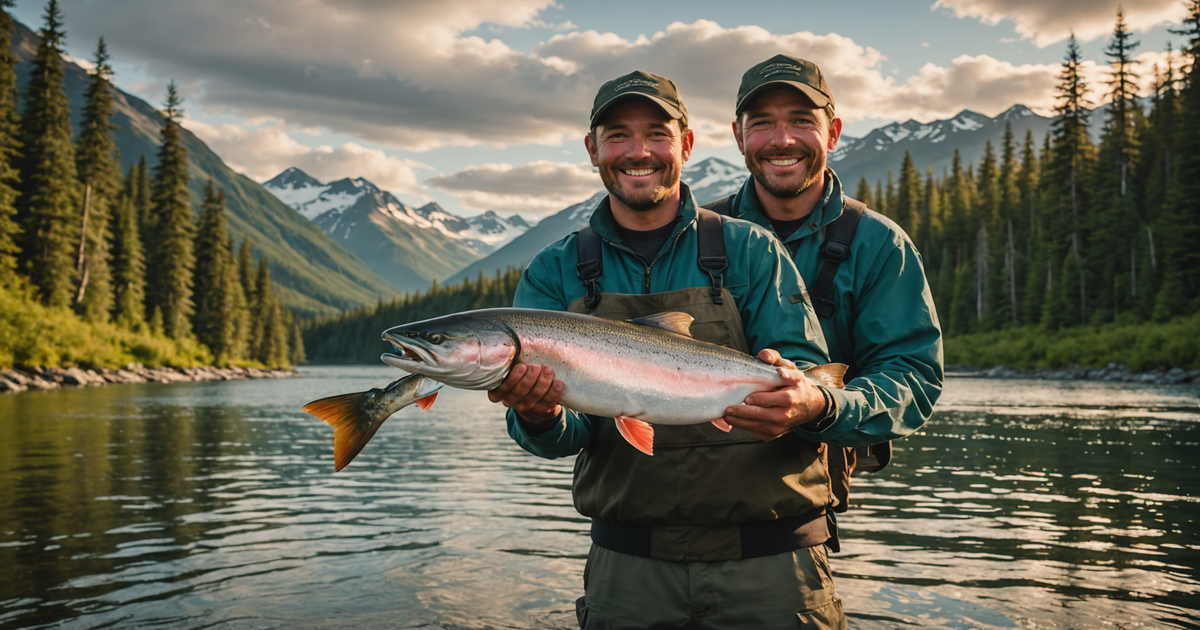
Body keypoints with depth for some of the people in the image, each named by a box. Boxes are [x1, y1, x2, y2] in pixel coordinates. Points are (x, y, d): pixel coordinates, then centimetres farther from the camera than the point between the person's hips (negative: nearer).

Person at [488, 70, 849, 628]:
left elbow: (809, 373, -9)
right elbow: (564, 434, -5)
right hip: (629, 566, 1)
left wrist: (809, 402, -32)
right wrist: (537, 417, -29)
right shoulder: (554, 273, 3)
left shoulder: (750, 250, -1)